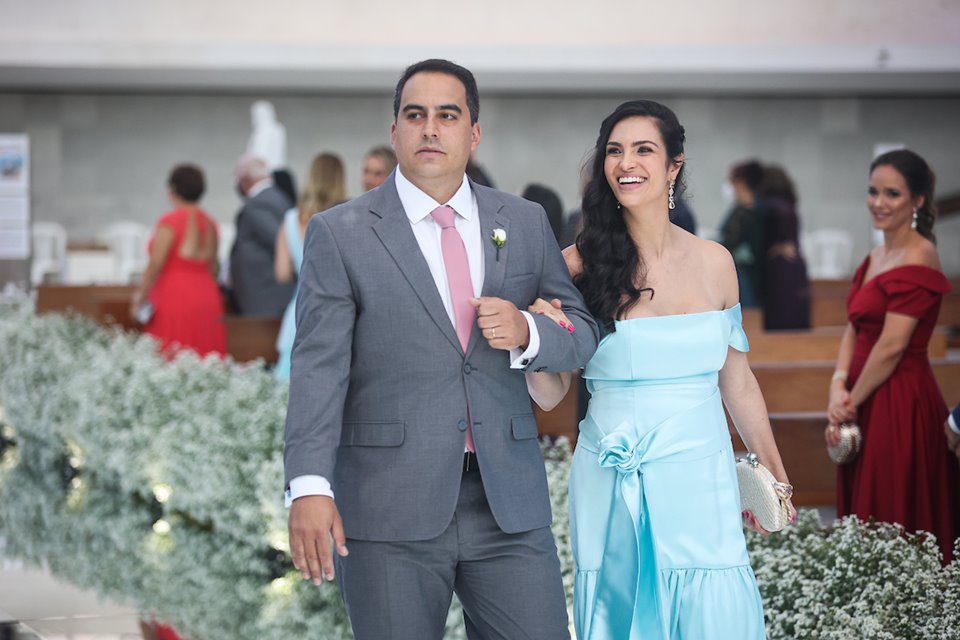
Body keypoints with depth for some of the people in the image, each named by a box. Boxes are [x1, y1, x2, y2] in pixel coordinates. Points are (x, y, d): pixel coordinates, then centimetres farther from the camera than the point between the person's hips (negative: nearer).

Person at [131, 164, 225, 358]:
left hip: (174, 297, -6)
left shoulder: (170, 221, -9)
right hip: (206, 297, 6)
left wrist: (139, 296, -4)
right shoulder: (209, 224, 10)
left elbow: (156, 264, -12)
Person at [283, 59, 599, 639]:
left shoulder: (526, 223, 11)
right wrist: (310, 486, -17)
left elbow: (583, 333, 14)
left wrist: (526, 332, -9)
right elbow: (319, 367, -6)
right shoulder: (340, 234, 1)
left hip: (509, 503, 3)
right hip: (389, 512, -3)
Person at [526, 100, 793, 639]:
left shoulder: (713, 262, 3)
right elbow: (550, 393, 1)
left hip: (699, 479, 1)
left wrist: (774, 474, 18)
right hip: (610, 488, -1)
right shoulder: (580, 265, -2)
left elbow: (737, 382, 13)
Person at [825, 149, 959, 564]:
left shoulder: (917, 260, -14)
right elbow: (854, 330, 12)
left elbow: (892, 346, -17)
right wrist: (838, 387, -4)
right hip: (866, 403, 9)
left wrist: (851, 403, -9)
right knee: (862, 517, 13)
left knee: (892, 519, -4)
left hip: (900, 405, -9)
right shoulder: (875, 258, 14)